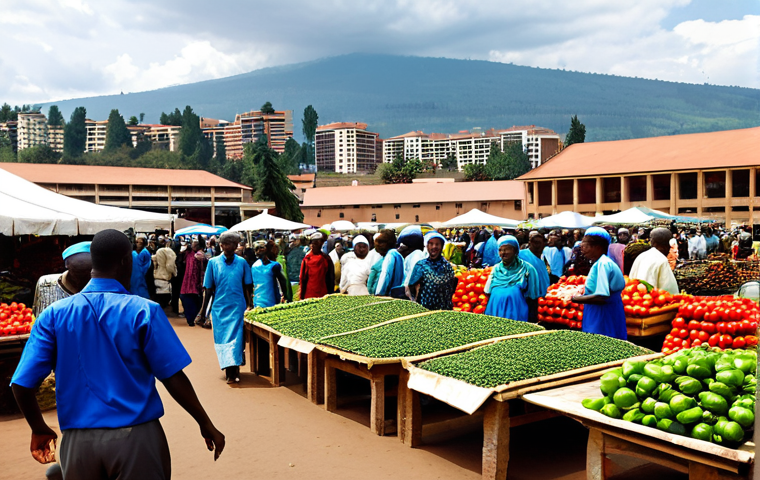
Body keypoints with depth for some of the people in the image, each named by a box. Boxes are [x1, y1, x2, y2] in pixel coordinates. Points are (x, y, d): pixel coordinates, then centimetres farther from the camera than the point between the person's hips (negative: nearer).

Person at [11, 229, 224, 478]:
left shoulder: (54, 314, -2)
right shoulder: (143, 311, -10)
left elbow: (21, 384, -3)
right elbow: (173, 377, -11)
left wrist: (39, 430, 14)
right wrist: (206, 425, 0)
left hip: (77, 440, 3)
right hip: (136, 437, -3)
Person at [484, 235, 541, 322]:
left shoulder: (526, 269, 0)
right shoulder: (496, 269, 10)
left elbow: (533, 298, 0)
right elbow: (488, 293, 15)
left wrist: (533, 321, -3)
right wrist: (485, 318, 9)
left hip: (516, 314, -3)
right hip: (494, 312, 3)